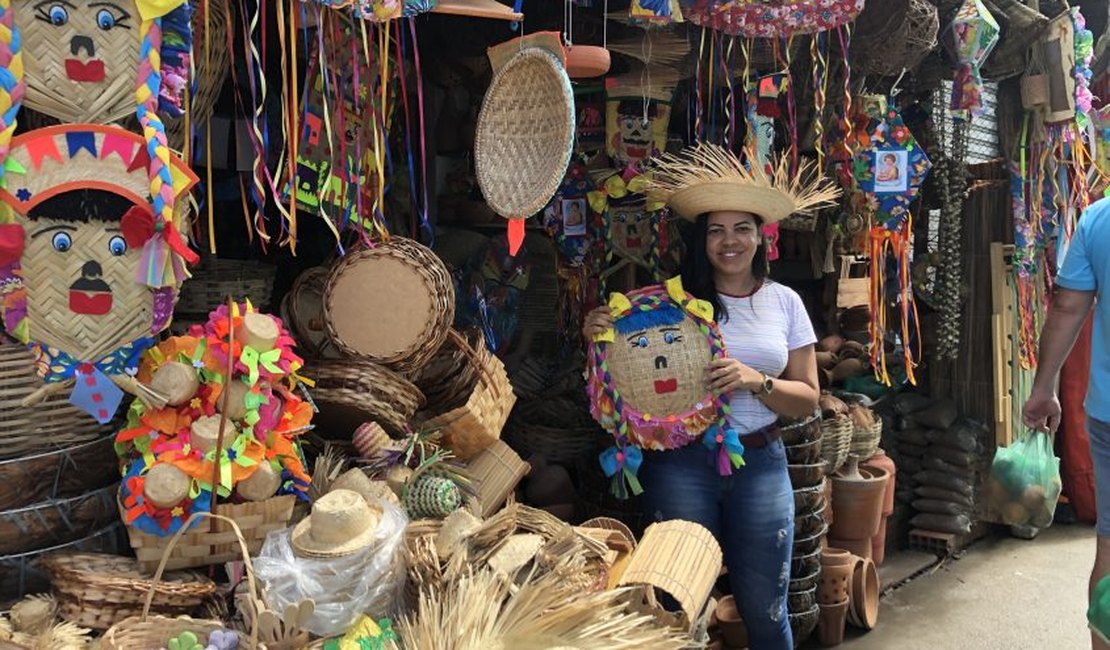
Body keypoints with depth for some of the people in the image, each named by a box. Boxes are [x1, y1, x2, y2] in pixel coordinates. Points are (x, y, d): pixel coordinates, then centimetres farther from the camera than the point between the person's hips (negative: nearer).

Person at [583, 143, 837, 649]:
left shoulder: (784, 303, 3)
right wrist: (600, 337, -16)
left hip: (759, 462, 1)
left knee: (764, 609, 9)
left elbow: (808, 399, 3)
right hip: (681, 462, -1)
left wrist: (756, 381, -16)